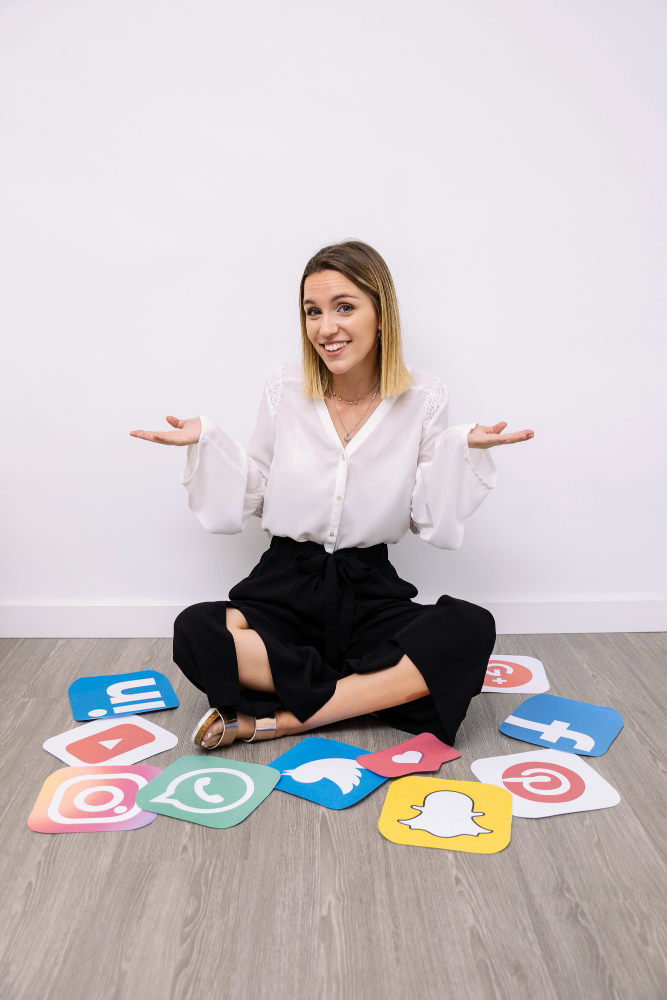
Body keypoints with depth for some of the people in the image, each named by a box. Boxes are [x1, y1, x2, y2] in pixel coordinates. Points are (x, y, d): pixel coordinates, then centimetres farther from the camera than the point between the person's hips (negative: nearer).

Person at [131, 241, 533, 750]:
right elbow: (246, 503, 7)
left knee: (471, 629, -29)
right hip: (285, 587, 0)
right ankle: (383, 690, -19)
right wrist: (206, 440, -4)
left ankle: (281, 719, -22)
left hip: (372, 591, 0)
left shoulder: (424, 398, -3)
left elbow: (434, 523, 1)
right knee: (196, 632, -29)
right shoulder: (283, 390, 0)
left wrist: (463, 448, -10)